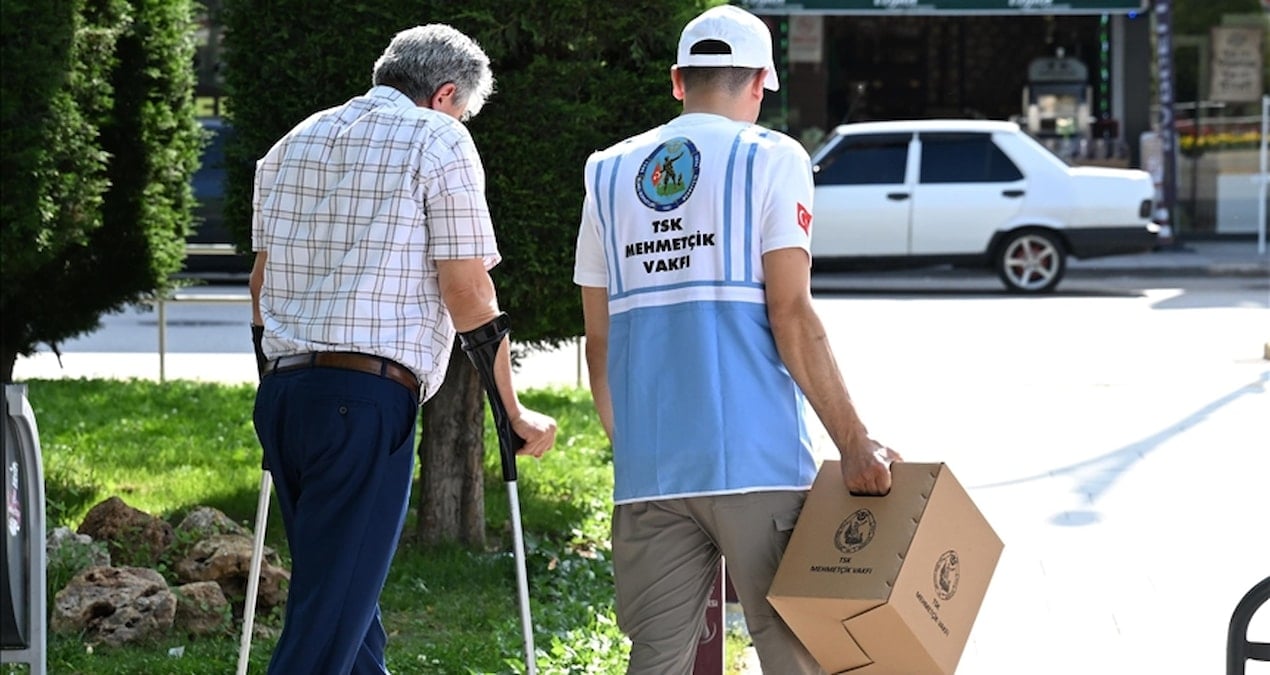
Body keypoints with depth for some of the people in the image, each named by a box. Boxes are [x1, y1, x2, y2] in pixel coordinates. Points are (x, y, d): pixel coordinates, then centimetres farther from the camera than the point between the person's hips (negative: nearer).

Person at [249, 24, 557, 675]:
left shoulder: (291, 145, 19)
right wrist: (514, 413, 3)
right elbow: (468, 293, -5)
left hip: (282, 392, 7)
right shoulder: (437, 141, -1)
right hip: (366, 399, -7)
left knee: (349, 600, 17)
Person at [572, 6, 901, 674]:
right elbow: (791, 316, -9)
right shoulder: (770, 160, 1)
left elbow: (598, 340, 15)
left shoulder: (609, 174, 14)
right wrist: (854, 444, -7)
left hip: (648, 466, 4)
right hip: (755, 459, -4)